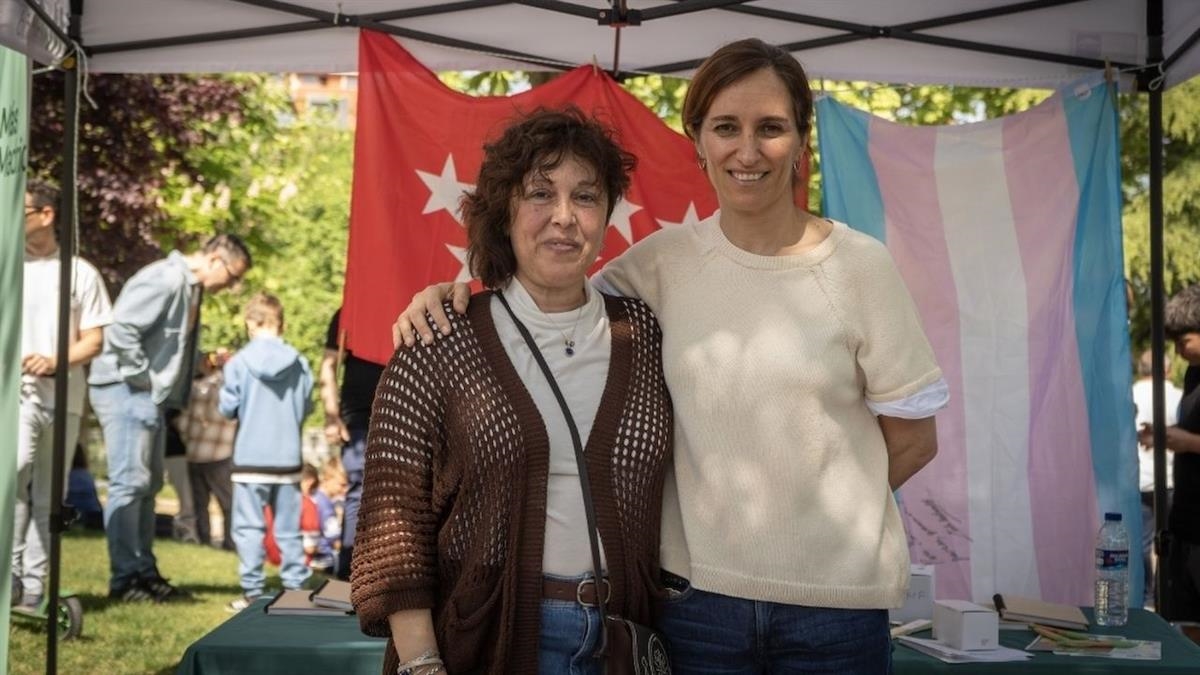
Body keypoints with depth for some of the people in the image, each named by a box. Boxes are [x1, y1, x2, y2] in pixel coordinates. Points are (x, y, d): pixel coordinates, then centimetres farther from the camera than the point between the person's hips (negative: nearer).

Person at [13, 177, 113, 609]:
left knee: (49, 493, 5)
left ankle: (33, 584, 11)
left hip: (63, 394, 2)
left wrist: (57, 362, -13)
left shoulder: (80, 273, 7)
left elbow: (94, 339, 6)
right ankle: (12, 571, -22)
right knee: (14, 471, -25)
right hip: (16, 390, -1)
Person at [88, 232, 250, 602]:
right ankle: (124, 578, -6)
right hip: (126, 389, -11)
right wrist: (142, 378, -19)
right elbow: (121, 328, -24)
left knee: (147, 484, 13)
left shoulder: (190, 288, 15)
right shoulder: (165, 279, -16)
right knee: (129, 482, -9)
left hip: (151, 394, 11)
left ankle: (144, 572, 20)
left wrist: (203, 363, 7)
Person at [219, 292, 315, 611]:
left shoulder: (239, 363, -8)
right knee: (288, 529, 10)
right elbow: (307, 407, 9)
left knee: (249, 527, 3)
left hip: (250, 458, -3)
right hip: (288, 458, 3)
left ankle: (252, 591, 1)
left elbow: (227, 408, -3)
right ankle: (295, 587, 12)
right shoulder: (299, 364, -1)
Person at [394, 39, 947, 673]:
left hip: (834, 599, -1)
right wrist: (452, 295, -13)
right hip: (696, 591, 2)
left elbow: (913, 440, 1)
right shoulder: (663, 261, 1)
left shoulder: (858, 265, -5)